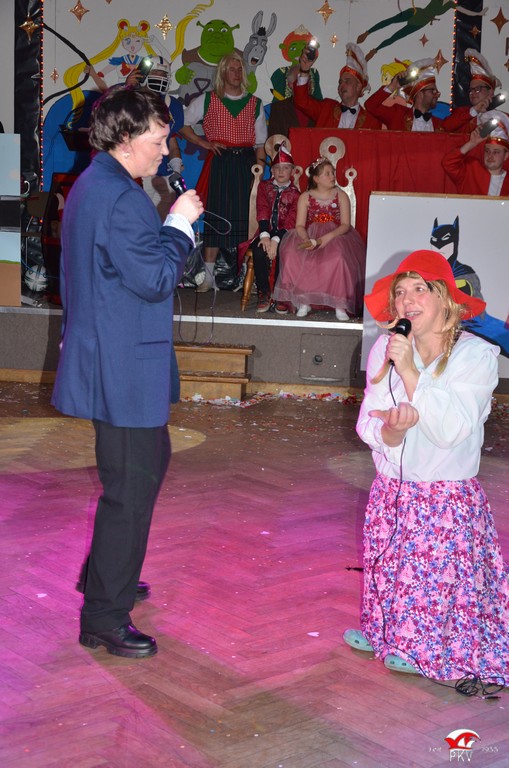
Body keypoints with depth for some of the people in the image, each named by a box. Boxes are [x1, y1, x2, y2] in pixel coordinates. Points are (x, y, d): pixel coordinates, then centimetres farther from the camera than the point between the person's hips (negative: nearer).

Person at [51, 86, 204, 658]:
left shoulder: (92, 185, 12)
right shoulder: (120, 199, -23)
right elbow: (156, 280, -23)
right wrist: (179, 225, -12)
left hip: (105, 359, 11)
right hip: (125, 368, -11)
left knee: (151, 461, 25)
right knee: (130, 490, -1)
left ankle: (105, 575, 38)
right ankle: (104, 618, 10)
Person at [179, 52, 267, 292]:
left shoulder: (255, 104, 14)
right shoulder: (207, 100, 9)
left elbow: (260, 142, 13)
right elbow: (183, 124, 10)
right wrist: (202, 142, -1)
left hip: (246, 164, 2)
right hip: (219, 162, -1)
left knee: (246, 216, -5)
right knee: (216, 216, -4)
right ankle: (208, 275, 0)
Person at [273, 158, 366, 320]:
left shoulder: (341, 195, 5)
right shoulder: (305, 197, 6)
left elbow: (345, 225, -5)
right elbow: (300, 225, -1)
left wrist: (325, 239, -21)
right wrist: (308, 240, -24)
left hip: (336, 236, -1)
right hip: (310, 236, 1)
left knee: (338, 256, -37)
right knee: (293, 254, -31)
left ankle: (340, 304, -30)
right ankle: (303, 301, -22)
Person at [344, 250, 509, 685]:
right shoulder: (386, 349, -5)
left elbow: (452, 429, -24)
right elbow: (368, 426, -7)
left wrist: (410, 372, -28)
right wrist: (392, 430, -30)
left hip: (449, 497, -3)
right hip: (392, 490, 4)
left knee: (438, 578, 3)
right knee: (388, 569, 15)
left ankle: (426, 649, 26)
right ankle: (384, 633, 40)